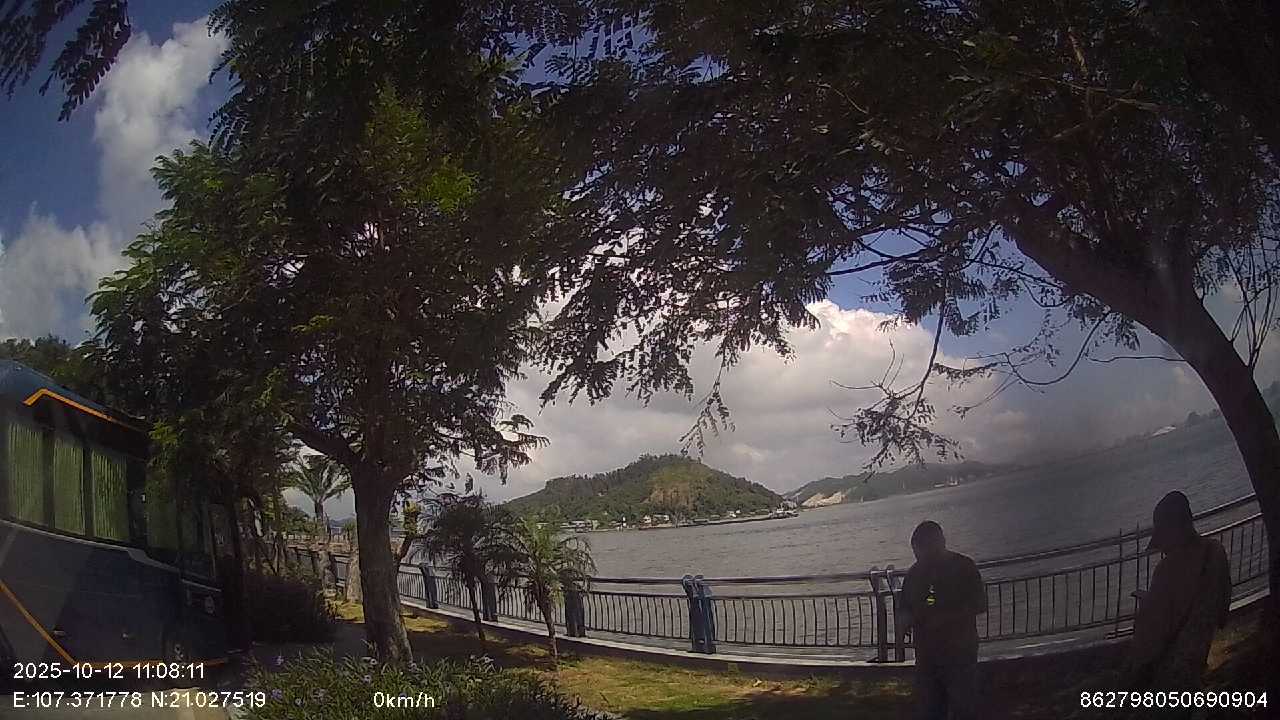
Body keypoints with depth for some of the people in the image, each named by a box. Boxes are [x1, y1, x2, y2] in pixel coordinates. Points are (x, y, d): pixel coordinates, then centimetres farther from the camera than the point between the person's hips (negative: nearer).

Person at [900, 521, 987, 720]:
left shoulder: (964, 567, -6)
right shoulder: (915, 572, 7)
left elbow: (980, 605, -9)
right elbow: (906, 606, 17)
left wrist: (945, 616, -18)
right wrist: (908, 619, -6)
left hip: (960, 651, -4)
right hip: (926, 651, 4)